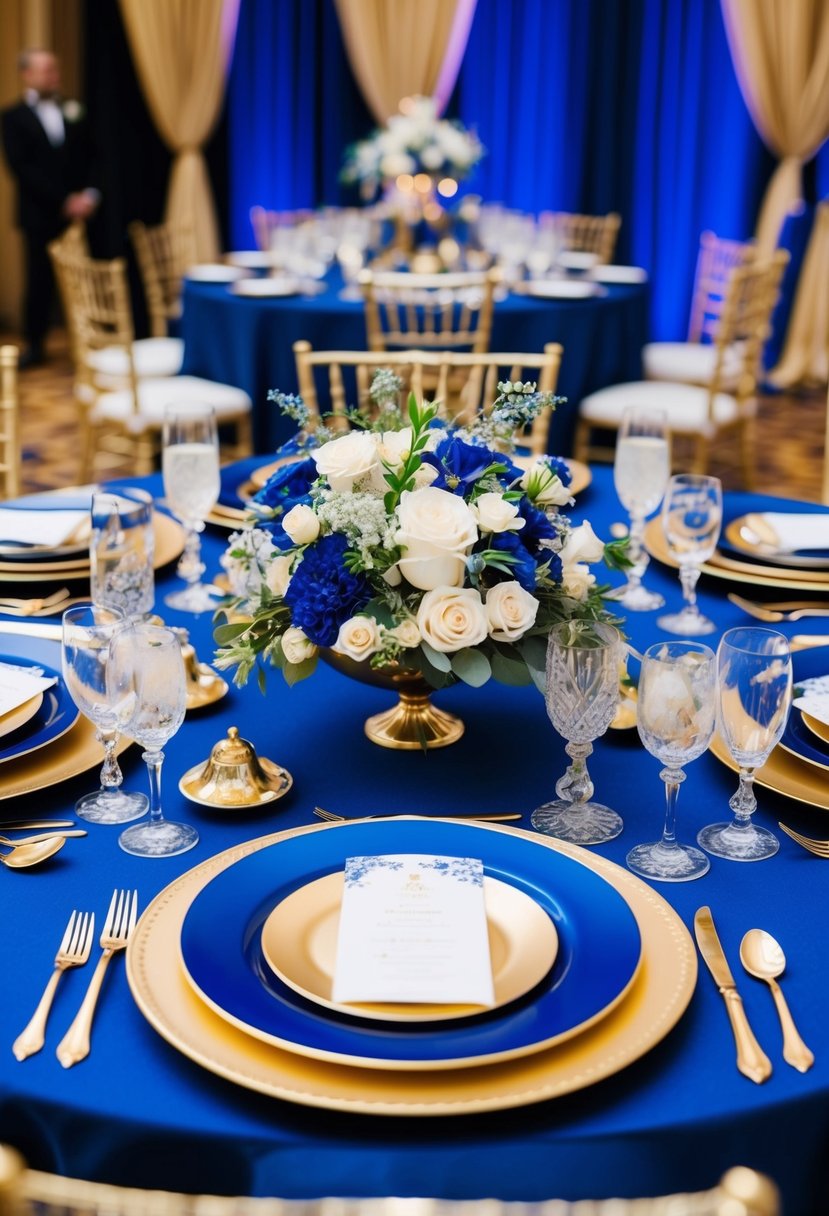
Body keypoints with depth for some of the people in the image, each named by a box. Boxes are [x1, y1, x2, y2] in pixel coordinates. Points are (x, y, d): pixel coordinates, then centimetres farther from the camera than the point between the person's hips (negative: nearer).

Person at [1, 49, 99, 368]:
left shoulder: (72, 112, 14)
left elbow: (90, 158, 12)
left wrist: (90, 194, -6)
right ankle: (34, 345, 12)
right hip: (40, 215, -2)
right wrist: (63, 201, -12)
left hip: (78, 211, 2)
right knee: (40, 282, 0)